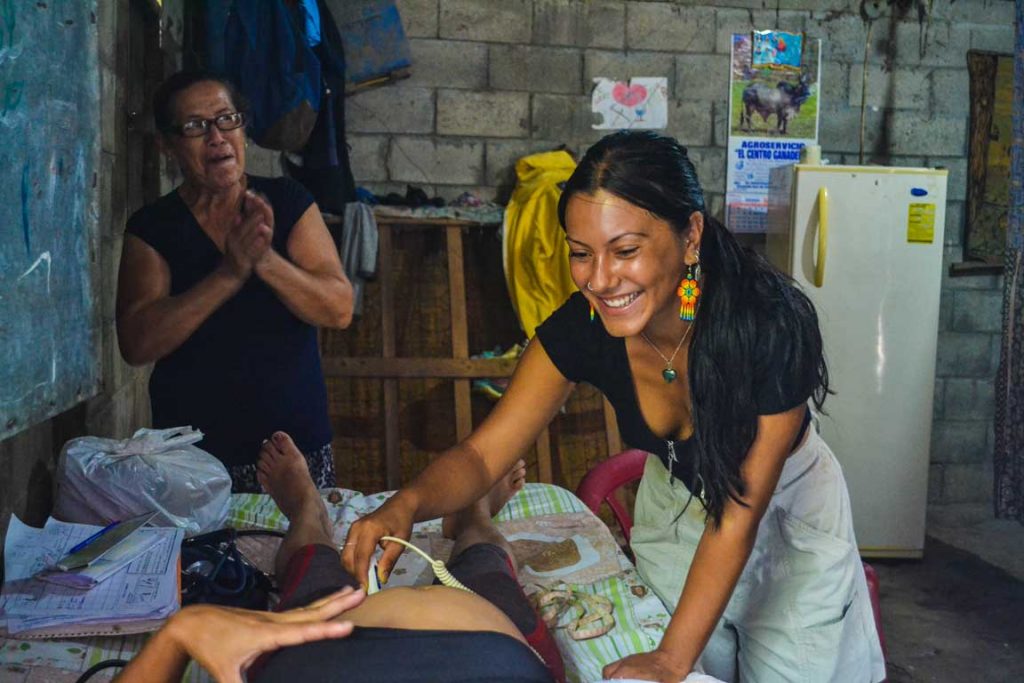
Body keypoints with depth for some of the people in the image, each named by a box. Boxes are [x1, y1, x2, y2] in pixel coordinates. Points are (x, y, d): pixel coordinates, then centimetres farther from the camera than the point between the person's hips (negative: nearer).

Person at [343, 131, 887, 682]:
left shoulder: (772, 324, -35)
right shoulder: (582, 327, -25)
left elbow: (739, 515, -30)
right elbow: (482, 454, -23)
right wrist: (406, 504, -44)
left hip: (787, 508, -2)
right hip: (676, 502, 3)